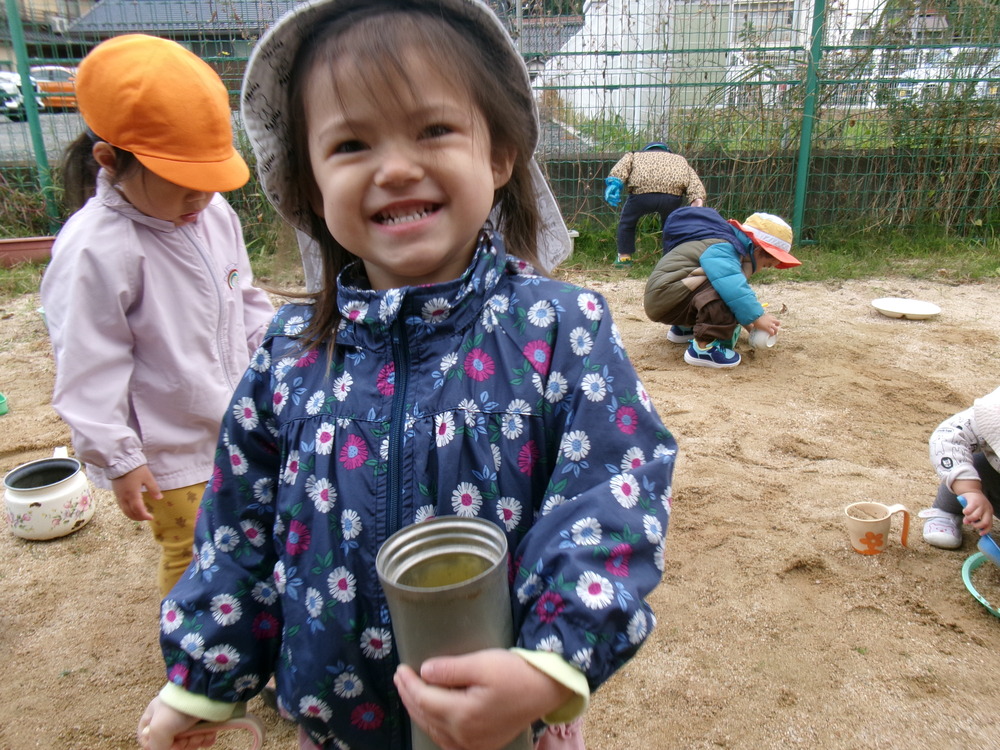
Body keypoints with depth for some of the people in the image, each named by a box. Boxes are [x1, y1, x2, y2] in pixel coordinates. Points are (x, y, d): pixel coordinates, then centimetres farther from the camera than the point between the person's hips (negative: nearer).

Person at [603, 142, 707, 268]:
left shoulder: (636, 155, 34)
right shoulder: (679, 159, 37)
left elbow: (622, 165, 11)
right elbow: (693, 179, 17)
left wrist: (614, 181, -4)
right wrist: (698, 199, 2)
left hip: (642, 191, -1)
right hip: (673, 194, 2)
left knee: (627, 221, 26)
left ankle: (624, 257, 25)